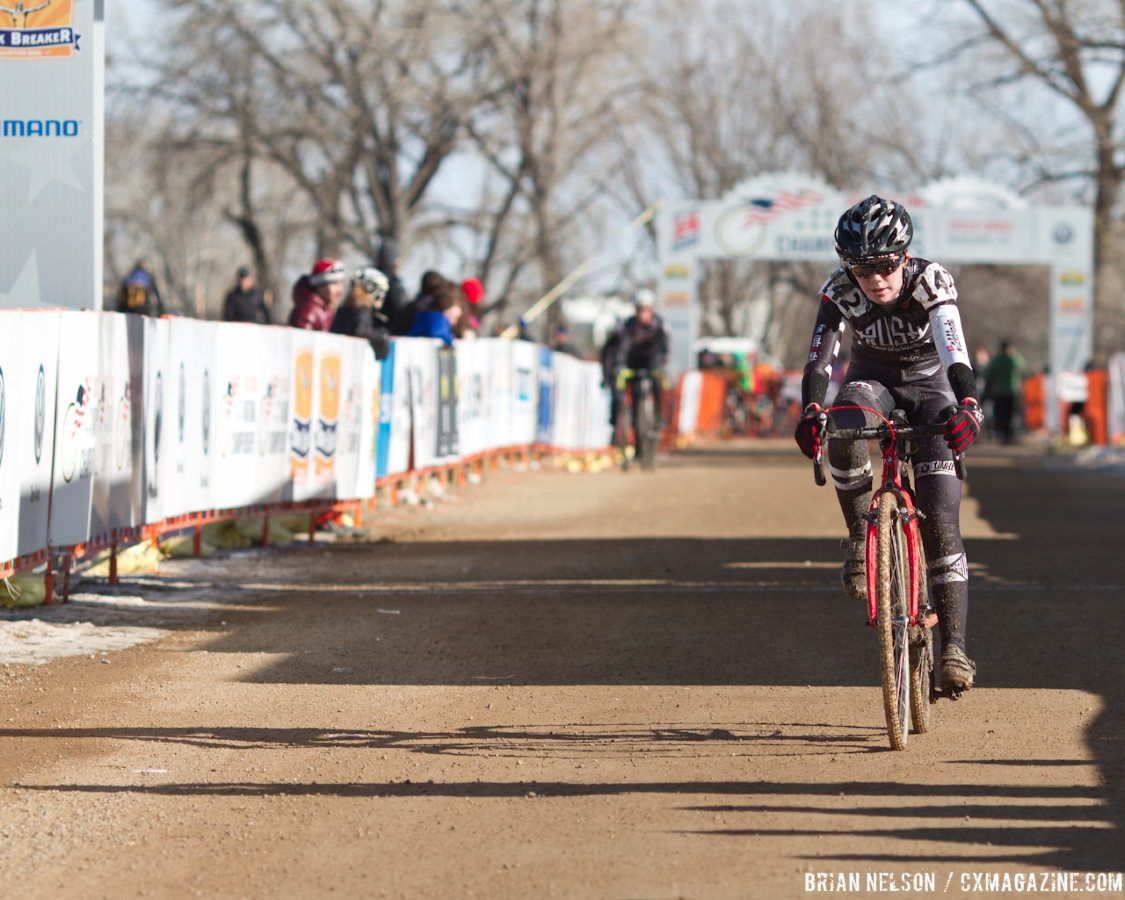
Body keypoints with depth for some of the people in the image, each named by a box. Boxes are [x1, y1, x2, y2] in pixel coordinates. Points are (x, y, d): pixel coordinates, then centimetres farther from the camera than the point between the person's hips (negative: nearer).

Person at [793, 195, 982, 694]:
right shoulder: (840, 290, -22)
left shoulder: (931, 281, -27)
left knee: (941, 523, -15)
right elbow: (819, 358, -32)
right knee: (845, 432, -38)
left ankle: (954, 645, -13)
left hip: (928, 384, -1)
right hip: (871, 379, 1)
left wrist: (968, 406, -59)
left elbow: (955, 353, -40)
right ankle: (861, 539, -18)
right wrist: (810, 412, -52)